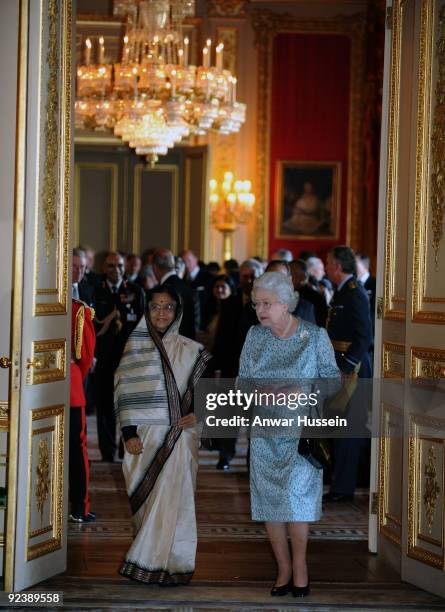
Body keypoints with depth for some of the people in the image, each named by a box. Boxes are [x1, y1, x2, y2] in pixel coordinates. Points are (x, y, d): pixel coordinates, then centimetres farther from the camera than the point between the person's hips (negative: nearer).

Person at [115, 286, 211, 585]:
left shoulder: (190, 350, 6)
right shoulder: (136, 345, 5)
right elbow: (124, 391, 2)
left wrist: (198, 414, -3)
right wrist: (129, 432, -6)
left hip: (179, 436, 0)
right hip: (145, 435, 0)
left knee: (171, 498, -6)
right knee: (147, 500, 1)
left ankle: (159, 562, 2)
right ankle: (152, 559, 10)